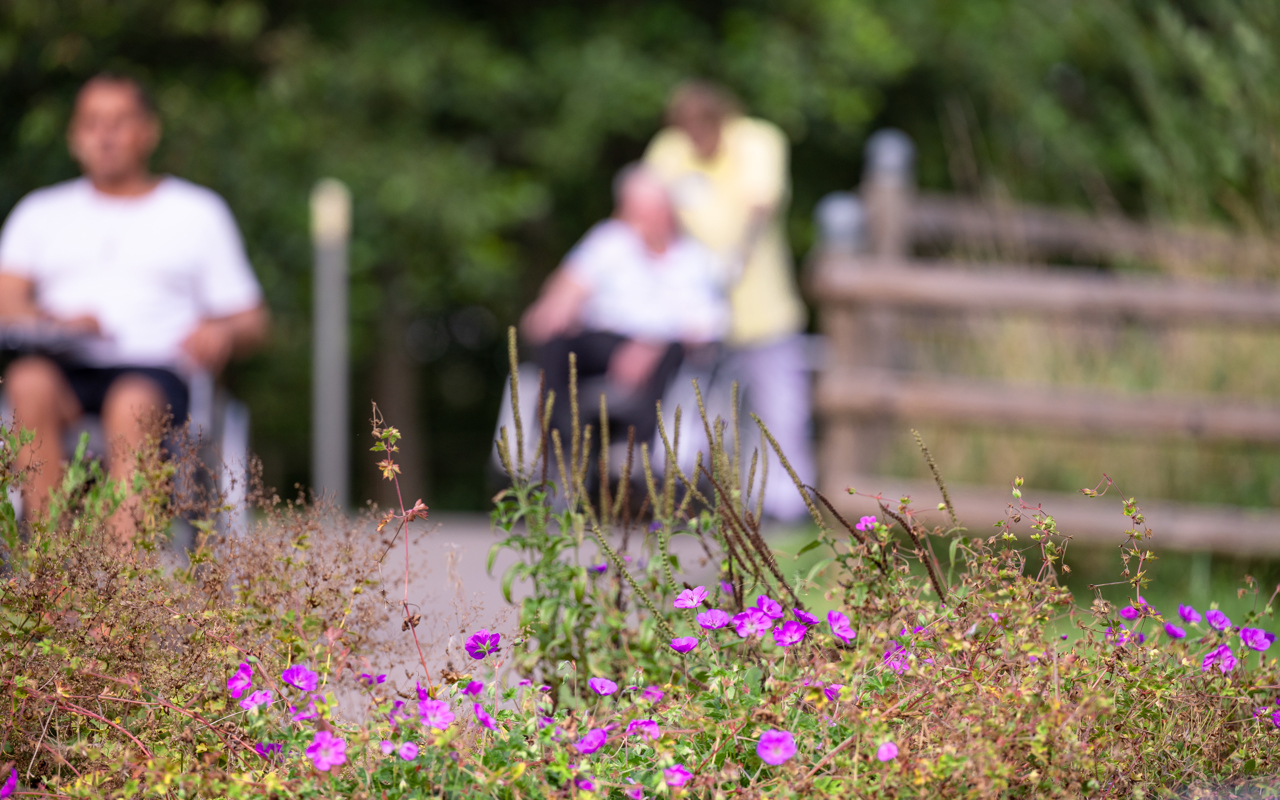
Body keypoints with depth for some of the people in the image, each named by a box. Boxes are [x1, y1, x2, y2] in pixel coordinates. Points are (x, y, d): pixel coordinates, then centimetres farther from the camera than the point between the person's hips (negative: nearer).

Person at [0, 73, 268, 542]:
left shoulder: (198, 213, 21)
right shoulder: (41, 213, 25)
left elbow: (253, 322, 16)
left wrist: (222, 334, -8)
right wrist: (56, 323, -13)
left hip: (156, 369, -1)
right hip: (64, 367, 2)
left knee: (132, 403, -38)